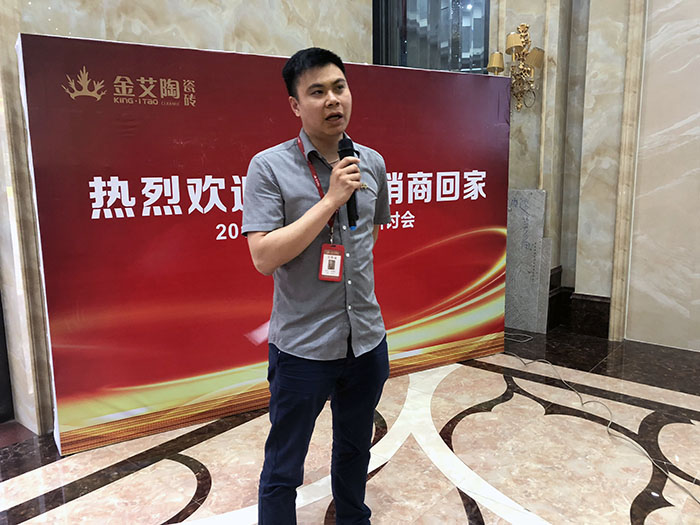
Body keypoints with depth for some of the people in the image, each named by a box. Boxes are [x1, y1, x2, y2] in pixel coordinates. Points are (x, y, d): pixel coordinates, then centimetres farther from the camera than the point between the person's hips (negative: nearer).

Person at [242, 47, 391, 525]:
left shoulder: (372, 163, 3)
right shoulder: (269, 167, -12)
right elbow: (264, 257, -20)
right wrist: (331, 200, -22)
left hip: (367, 338, 5)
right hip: (302, 346, -5)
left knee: (355, 451, 25)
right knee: (283, 471, 11)